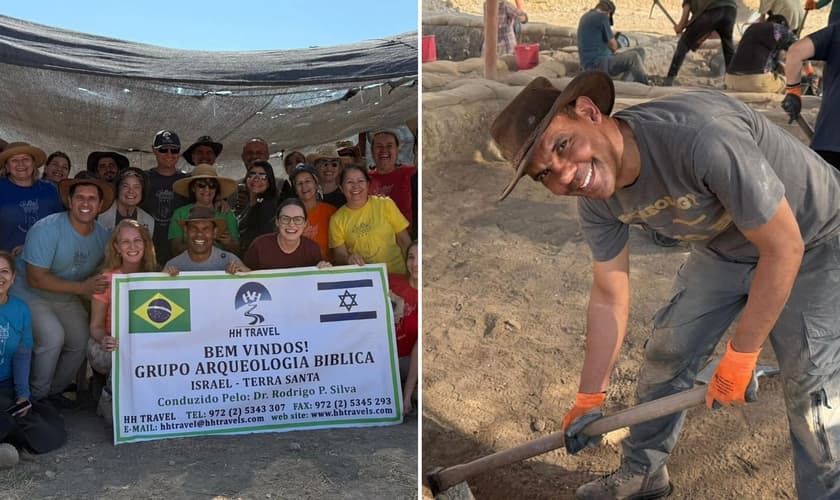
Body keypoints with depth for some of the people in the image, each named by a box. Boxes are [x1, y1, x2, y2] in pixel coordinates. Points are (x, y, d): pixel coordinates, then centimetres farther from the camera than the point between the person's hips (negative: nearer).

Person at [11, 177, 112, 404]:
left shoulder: (103, 235, -6)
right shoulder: (47, 229, -24)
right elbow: (36, 278, -26)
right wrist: (82, 288, -31)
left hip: (67, 300, 6)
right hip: (31, 296, -6)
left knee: (82, 342, -7)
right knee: (53, 336, -26)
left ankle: (54, 390, 18)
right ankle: (35, 395, -4)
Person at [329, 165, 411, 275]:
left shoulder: (385, 204, 3)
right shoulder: (337, 219, 4)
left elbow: (404, 241, 6)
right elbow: (338, 256, 5)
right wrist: (348, 258, -17)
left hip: (396, 274, 0)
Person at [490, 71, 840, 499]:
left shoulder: (700, 137, -40)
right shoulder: (596, 201, -17)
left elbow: (784, 247, -30)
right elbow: (609, 297, -5)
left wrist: (739, 358, -23)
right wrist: (589, 397, 1)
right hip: (723, 249, 6)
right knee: (664, 357, 9)